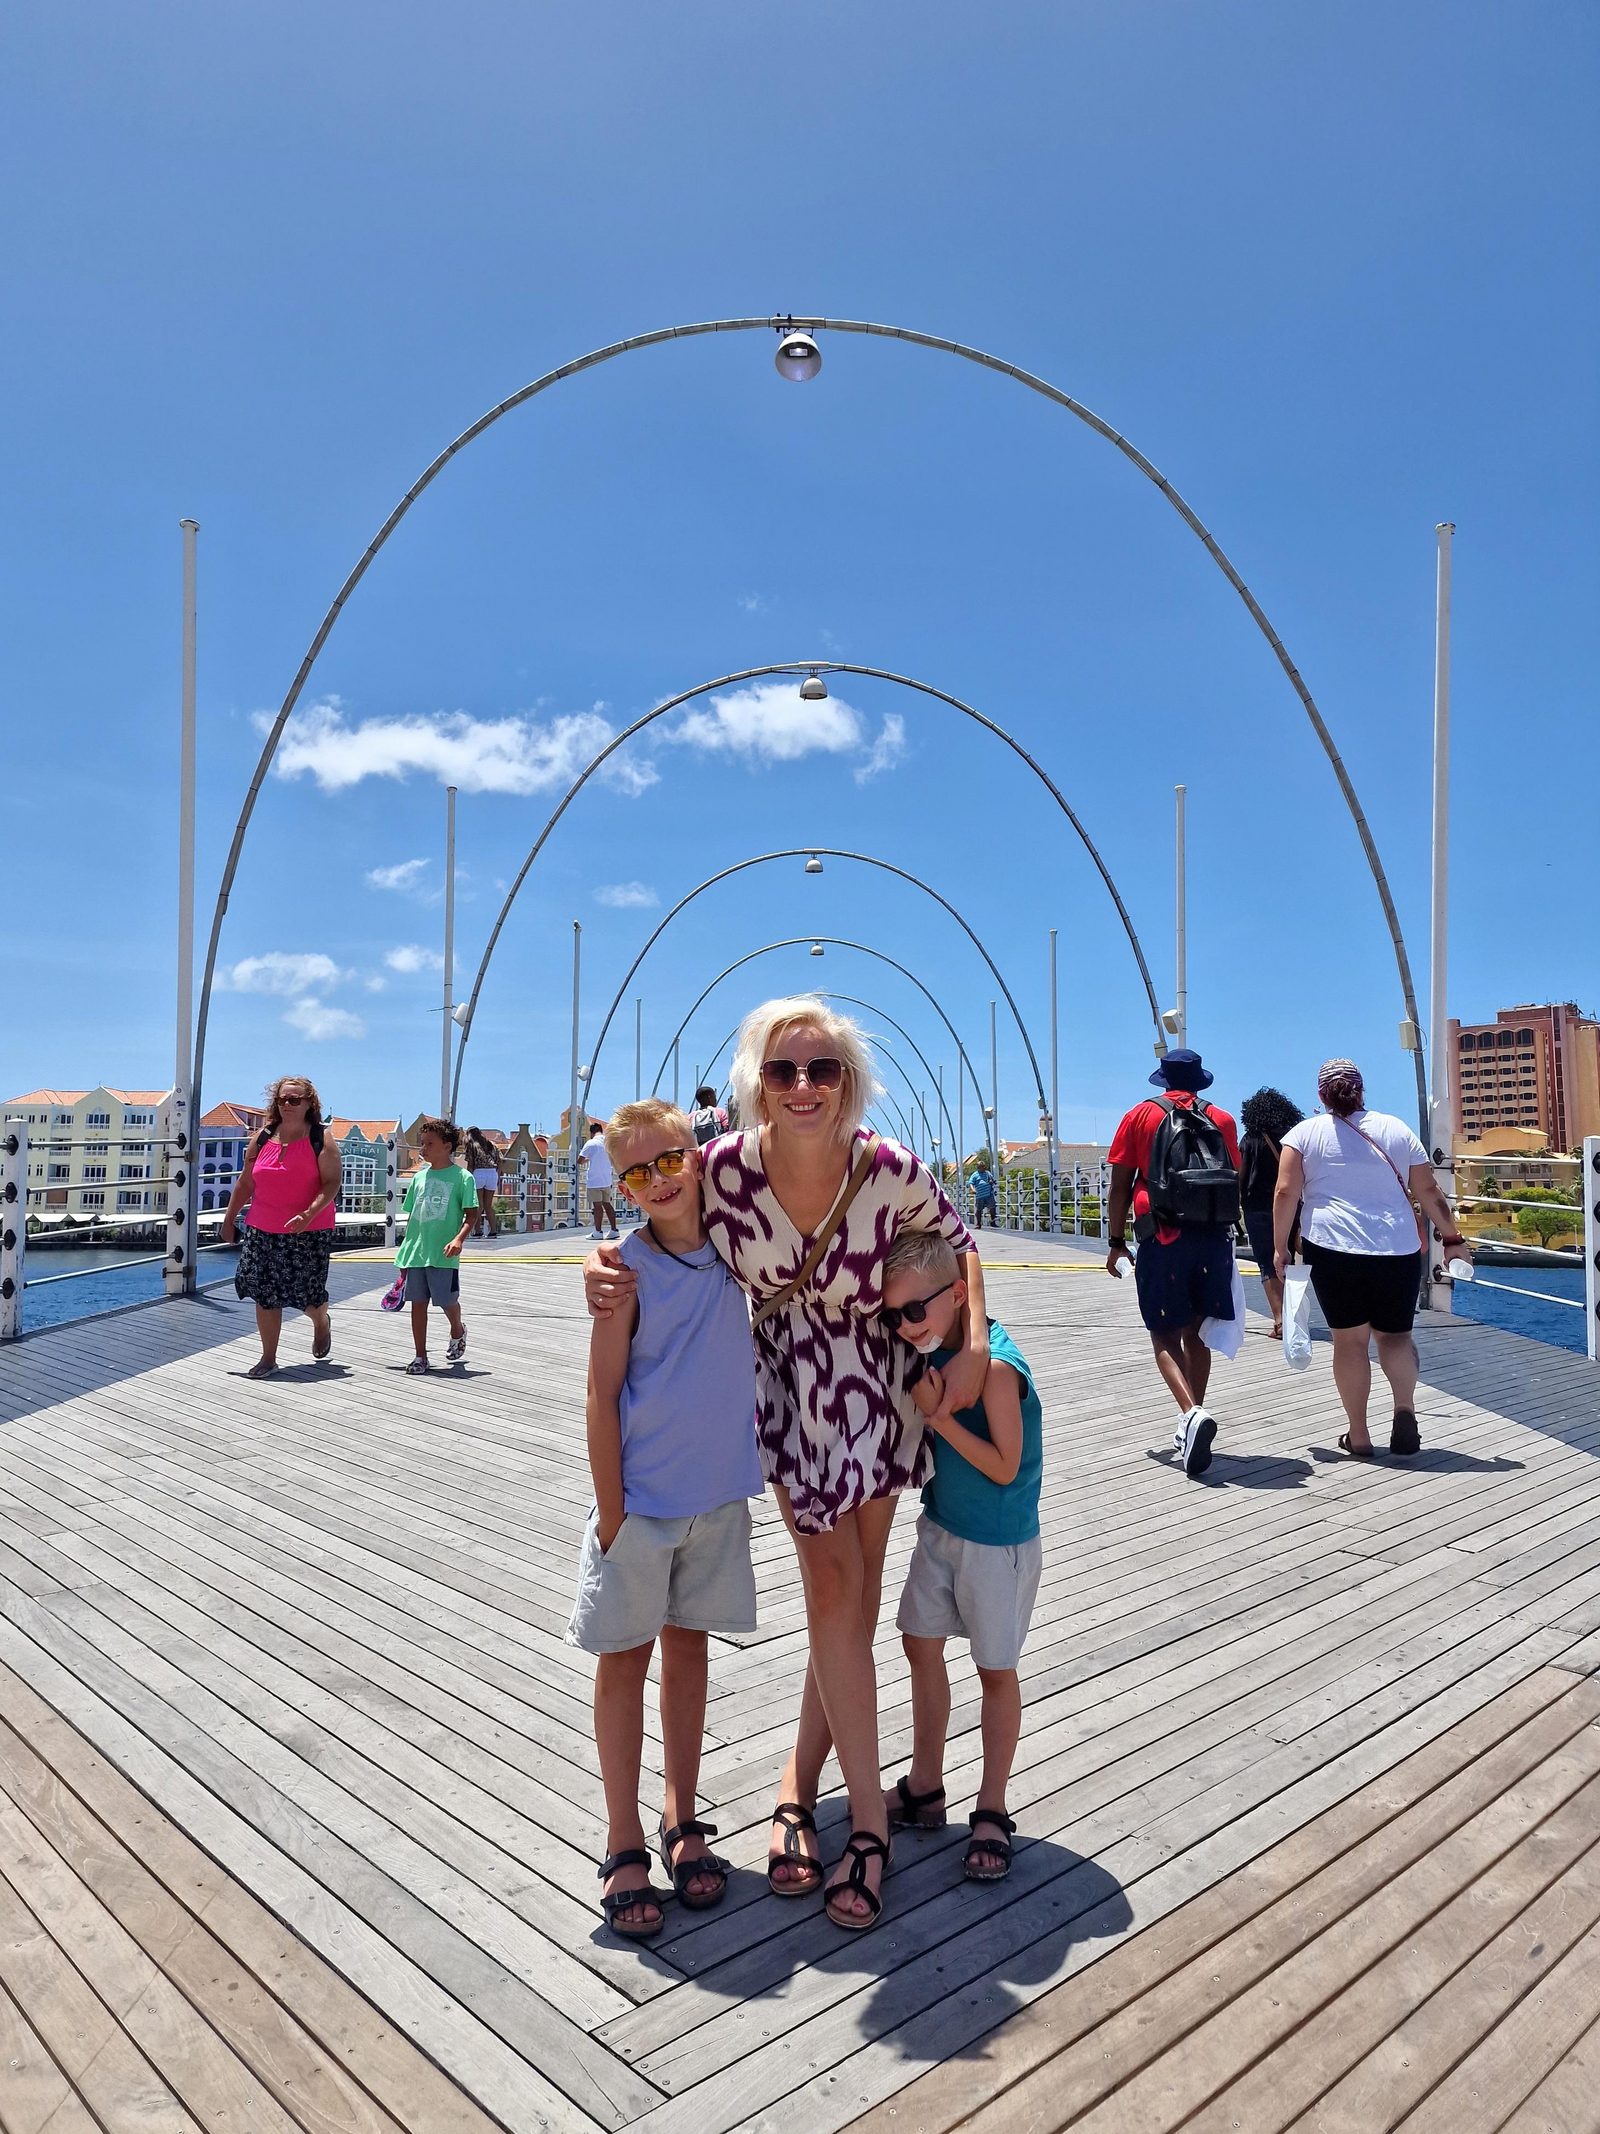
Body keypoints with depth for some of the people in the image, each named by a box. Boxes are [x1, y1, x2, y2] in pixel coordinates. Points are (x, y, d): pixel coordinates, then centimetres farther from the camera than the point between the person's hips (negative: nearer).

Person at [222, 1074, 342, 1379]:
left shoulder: (321, 1141, -6)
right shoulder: (262, 1138, 6)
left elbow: (331, 1183, -12)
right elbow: (246, 1183, 12)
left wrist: (310, 1213, -26)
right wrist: (229, 1218, 13)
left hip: (309, 1233, -4)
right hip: (262, 1231, 4)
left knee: (307, 1292, 2)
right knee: (264, 1294, 4)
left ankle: (321, 1323, 38)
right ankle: (268, 1358, 16)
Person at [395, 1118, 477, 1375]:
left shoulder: (462, 1177, -5)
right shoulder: (419, 1177, 11)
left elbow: (471, 1214, -7)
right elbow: (411, 1216, 16)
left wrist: (459, 1239, -23)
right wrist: (404, 1251, 15)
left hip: (443, 1255, -5)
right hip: (416, 1252, 5)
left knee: (447, 1301, 4)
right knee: (418, 1303, 6)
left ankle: (457, 1332, 37)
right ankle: (420, 1357, 14)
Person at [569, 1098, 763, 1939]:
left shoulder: (728, 1241, -4)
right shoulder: (628, 1267, -15)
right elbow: (603, 1395, -12)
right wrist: (610, 1512, -12)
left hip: (719, 1491, 4)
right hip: (643, 1494, -4)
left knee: (689, 1647, 17)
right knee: (626, 1658, 9)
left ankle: (683, 1823, 33)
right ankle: (624, 1847, 23)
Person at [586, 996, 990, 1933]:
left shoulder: (891, 1171, -25)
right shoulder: (724, 1167, -22)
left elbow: (959, 1241, -5)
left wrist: (976, 1343, -13)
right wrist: (604, 1267, -23)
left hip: (878, 1390, 0)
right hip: (787, 1391, 0)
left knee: (851, 1593, 9)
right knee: (837, 1591, 1)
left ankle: (801, 1786, 29)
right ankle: (870, 1820, 14)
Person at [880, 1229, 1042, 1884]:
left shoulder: (994, 1364, -28)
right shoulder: (934, 1353, -5)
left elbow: (1004, 1467, -24)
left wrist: (937, 1413, -28)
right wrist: (931, 1411, -9)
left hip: (997, 1541, -8)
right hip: (940, 1524, 8)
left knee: (995, 1670, 9)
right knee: (921, 1644, 16)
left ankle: (991, 1811, 26)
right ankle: (924, 1788, 34)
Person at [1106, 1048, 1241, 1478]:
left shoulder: (1142, 1115, 4)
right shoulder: (1221, 1120, 11)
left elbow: (1120, 1184, 1)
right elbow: (1234, 1182, 15)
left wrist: (1116, 1241, 7)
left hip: (1164, 1237, -3)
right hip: (1215, 1236, 3)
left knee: (1165, 1334, 0)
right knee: (1196, 1332, 15)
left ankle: (1192, 1414, -22)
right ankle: (1192, 1422, 19)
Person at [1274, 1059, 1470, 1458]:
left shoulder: (1304, 1133, 4)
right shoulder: (1396, 1129, 10)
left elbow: (1286, 1192, -4)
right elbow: (1429, 1192, 10)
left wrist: (1280, 1247, 2)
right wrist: (1452, 1237, 21)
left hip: (1333, 1248, -2)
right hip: (1398, 1250, 2)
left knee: (1350, 1339, 6)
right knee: (1394, 1334, 16)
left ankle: (1358, 1436, 11)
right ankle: (1405, 1407, -6)